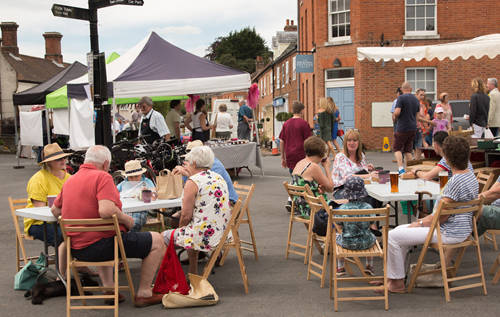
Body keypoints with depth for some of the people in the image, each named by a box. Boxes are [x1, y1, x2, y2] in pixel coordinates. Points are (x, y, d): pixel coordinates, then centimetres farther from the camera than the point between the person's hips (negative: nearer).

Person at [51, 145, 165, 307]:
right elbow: (107, 210, -29)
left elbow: (55, 210, 21)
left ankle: (109, 289, 34)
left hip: (76, 248, 9)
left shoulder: (70, 180, 9)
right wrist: (126, 219, -11)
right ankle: (143, 293, 8)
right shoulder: (102, 177, -14)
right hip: (100, 245, -8)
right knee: (157, 241, 2)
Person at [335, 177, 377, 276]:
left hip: (347, 243, -1)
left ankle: (340, 267, 42)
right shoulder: (367, 207, -16)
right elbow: (372, 223, -3)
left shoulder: (342, 208, -18)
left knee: (338, 236, 34)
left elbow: (339, 225, -6)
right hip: (366, 243, 1)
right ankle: (369, 265, 43)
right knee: (371, 236, 36)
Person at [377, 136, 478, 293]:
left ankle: (397, 282, 4)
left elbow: (442, 216, -22)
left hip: (449, 233, -11)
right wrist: (426, 219, 10)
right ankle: (391, 276, 19)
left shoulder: (456, 182, -25)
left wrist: (420, 224, -8)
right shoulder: (471, 176, 7)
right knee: (400, 229, 16)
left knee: (393, 236, -9)